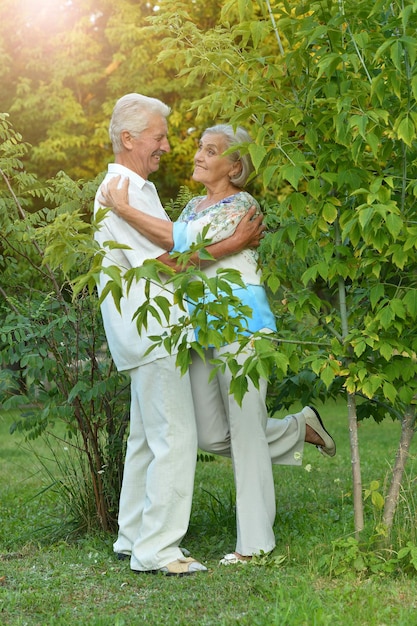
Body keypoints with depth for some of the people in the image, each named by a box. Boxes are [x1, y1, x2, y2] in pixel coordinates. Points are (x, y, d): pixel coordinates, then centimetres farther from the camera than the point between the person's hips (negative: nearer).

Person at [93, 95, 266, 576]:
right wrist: (232, 245, -20)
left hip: (152, 333, 11)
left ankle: (133, 537, 23)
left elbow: (163, 249, 20)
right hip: (149, 332, -11)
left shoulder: (136, 188, 19)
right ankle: (155, 549, -7)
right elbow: (161, 258, -21)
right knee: (175, 438, -11)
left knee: (147, 436, 15)